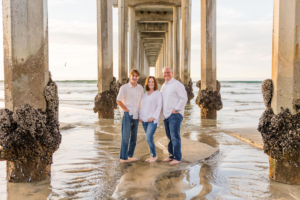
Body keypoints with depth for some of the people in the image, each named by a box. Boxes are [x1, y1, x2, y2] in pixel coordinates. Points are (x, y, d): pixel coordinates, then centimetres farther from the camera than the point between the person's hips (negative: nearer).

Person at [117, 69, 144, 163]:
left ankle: (130, 155, 23)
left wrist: (140, 112, 10)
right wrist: (127, 110, -6)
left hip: (136, 115, 5)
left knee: (134, 136, 11)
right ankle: (123, 157, 1)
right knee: (126, 136, -6)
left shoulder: (140, 88, 9)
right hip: (127, 114, -5)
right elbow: (118, 100, -6)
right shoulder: (124, 87, -5)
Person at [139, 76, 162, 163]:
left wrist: (153, 117, -15)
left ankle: (154, 156, 3)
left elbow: (159, 106, -7)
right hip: (144, 120, 6)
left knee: (149, 138, -14)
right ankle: (151, 156, 18)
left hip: (153, 120, -6)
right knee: (149, 138, 8)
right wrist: (140, 116, 6)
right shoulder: (144, 94, 16)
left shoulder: (158, 93, -1)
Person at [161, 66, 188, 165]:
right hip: (166, 115, 8)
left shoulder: (177, 84, -8)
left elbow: (184, 98, -13)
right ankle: (171, 155, 20)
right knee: (169, 136, 11)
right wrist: (163, 111, 14)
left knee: (175, 136, -9)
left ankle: (177, 158, -4)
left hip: (175, 114, -8)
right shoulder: (163, 86, 18)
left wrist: (176, 109, -15)